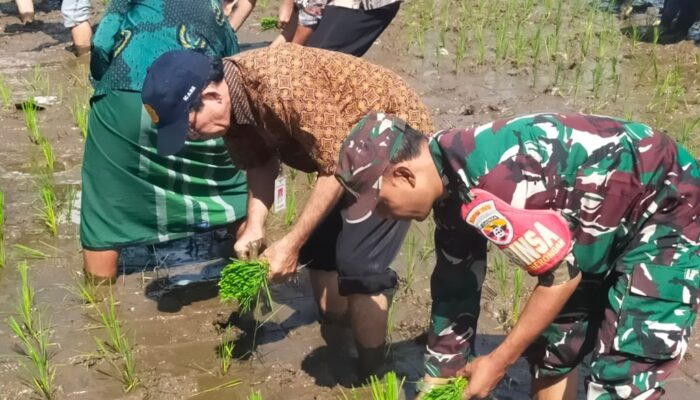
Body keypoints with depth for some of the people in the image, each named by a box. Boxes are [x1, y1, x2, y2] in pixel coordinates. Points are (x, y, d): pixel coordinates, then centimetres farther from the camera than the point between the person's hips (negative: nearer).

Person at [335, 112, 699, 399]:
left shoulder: (490, 182, -33)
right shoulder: (453, 190, -3)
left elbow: (562, 276, -24)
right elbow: (455, 293, 6)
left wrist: (498, 363, -14)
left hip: (668, 214, -9)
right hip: (607, 226, 9)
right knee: (550, 350, 14)